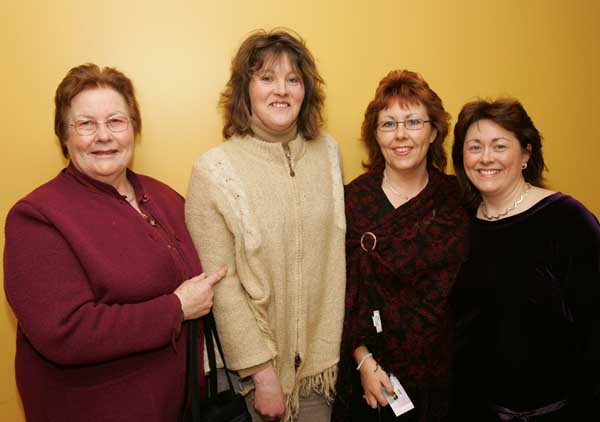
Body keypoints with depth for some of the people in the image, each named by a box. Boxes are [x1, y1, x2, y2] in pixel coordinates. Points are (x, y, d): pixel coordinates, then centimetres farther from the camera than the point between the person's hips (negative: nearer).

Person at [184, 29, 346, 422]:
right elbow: (221, 285, -14)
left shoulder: (328, 150, -2)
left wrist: (334, 345, 5)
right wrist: (263, 373, -13)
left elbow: (336, 249, 5)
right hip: (255, 359, -3)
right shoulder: (214, 169, -15)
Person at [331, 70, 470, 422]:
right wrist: (364, 361, -12)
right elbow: (343, 291, -9)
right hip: (373, 369, -1)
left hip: (442, 366, 2)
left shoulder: (457, 197, -4)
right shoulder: (354, 198, -10)